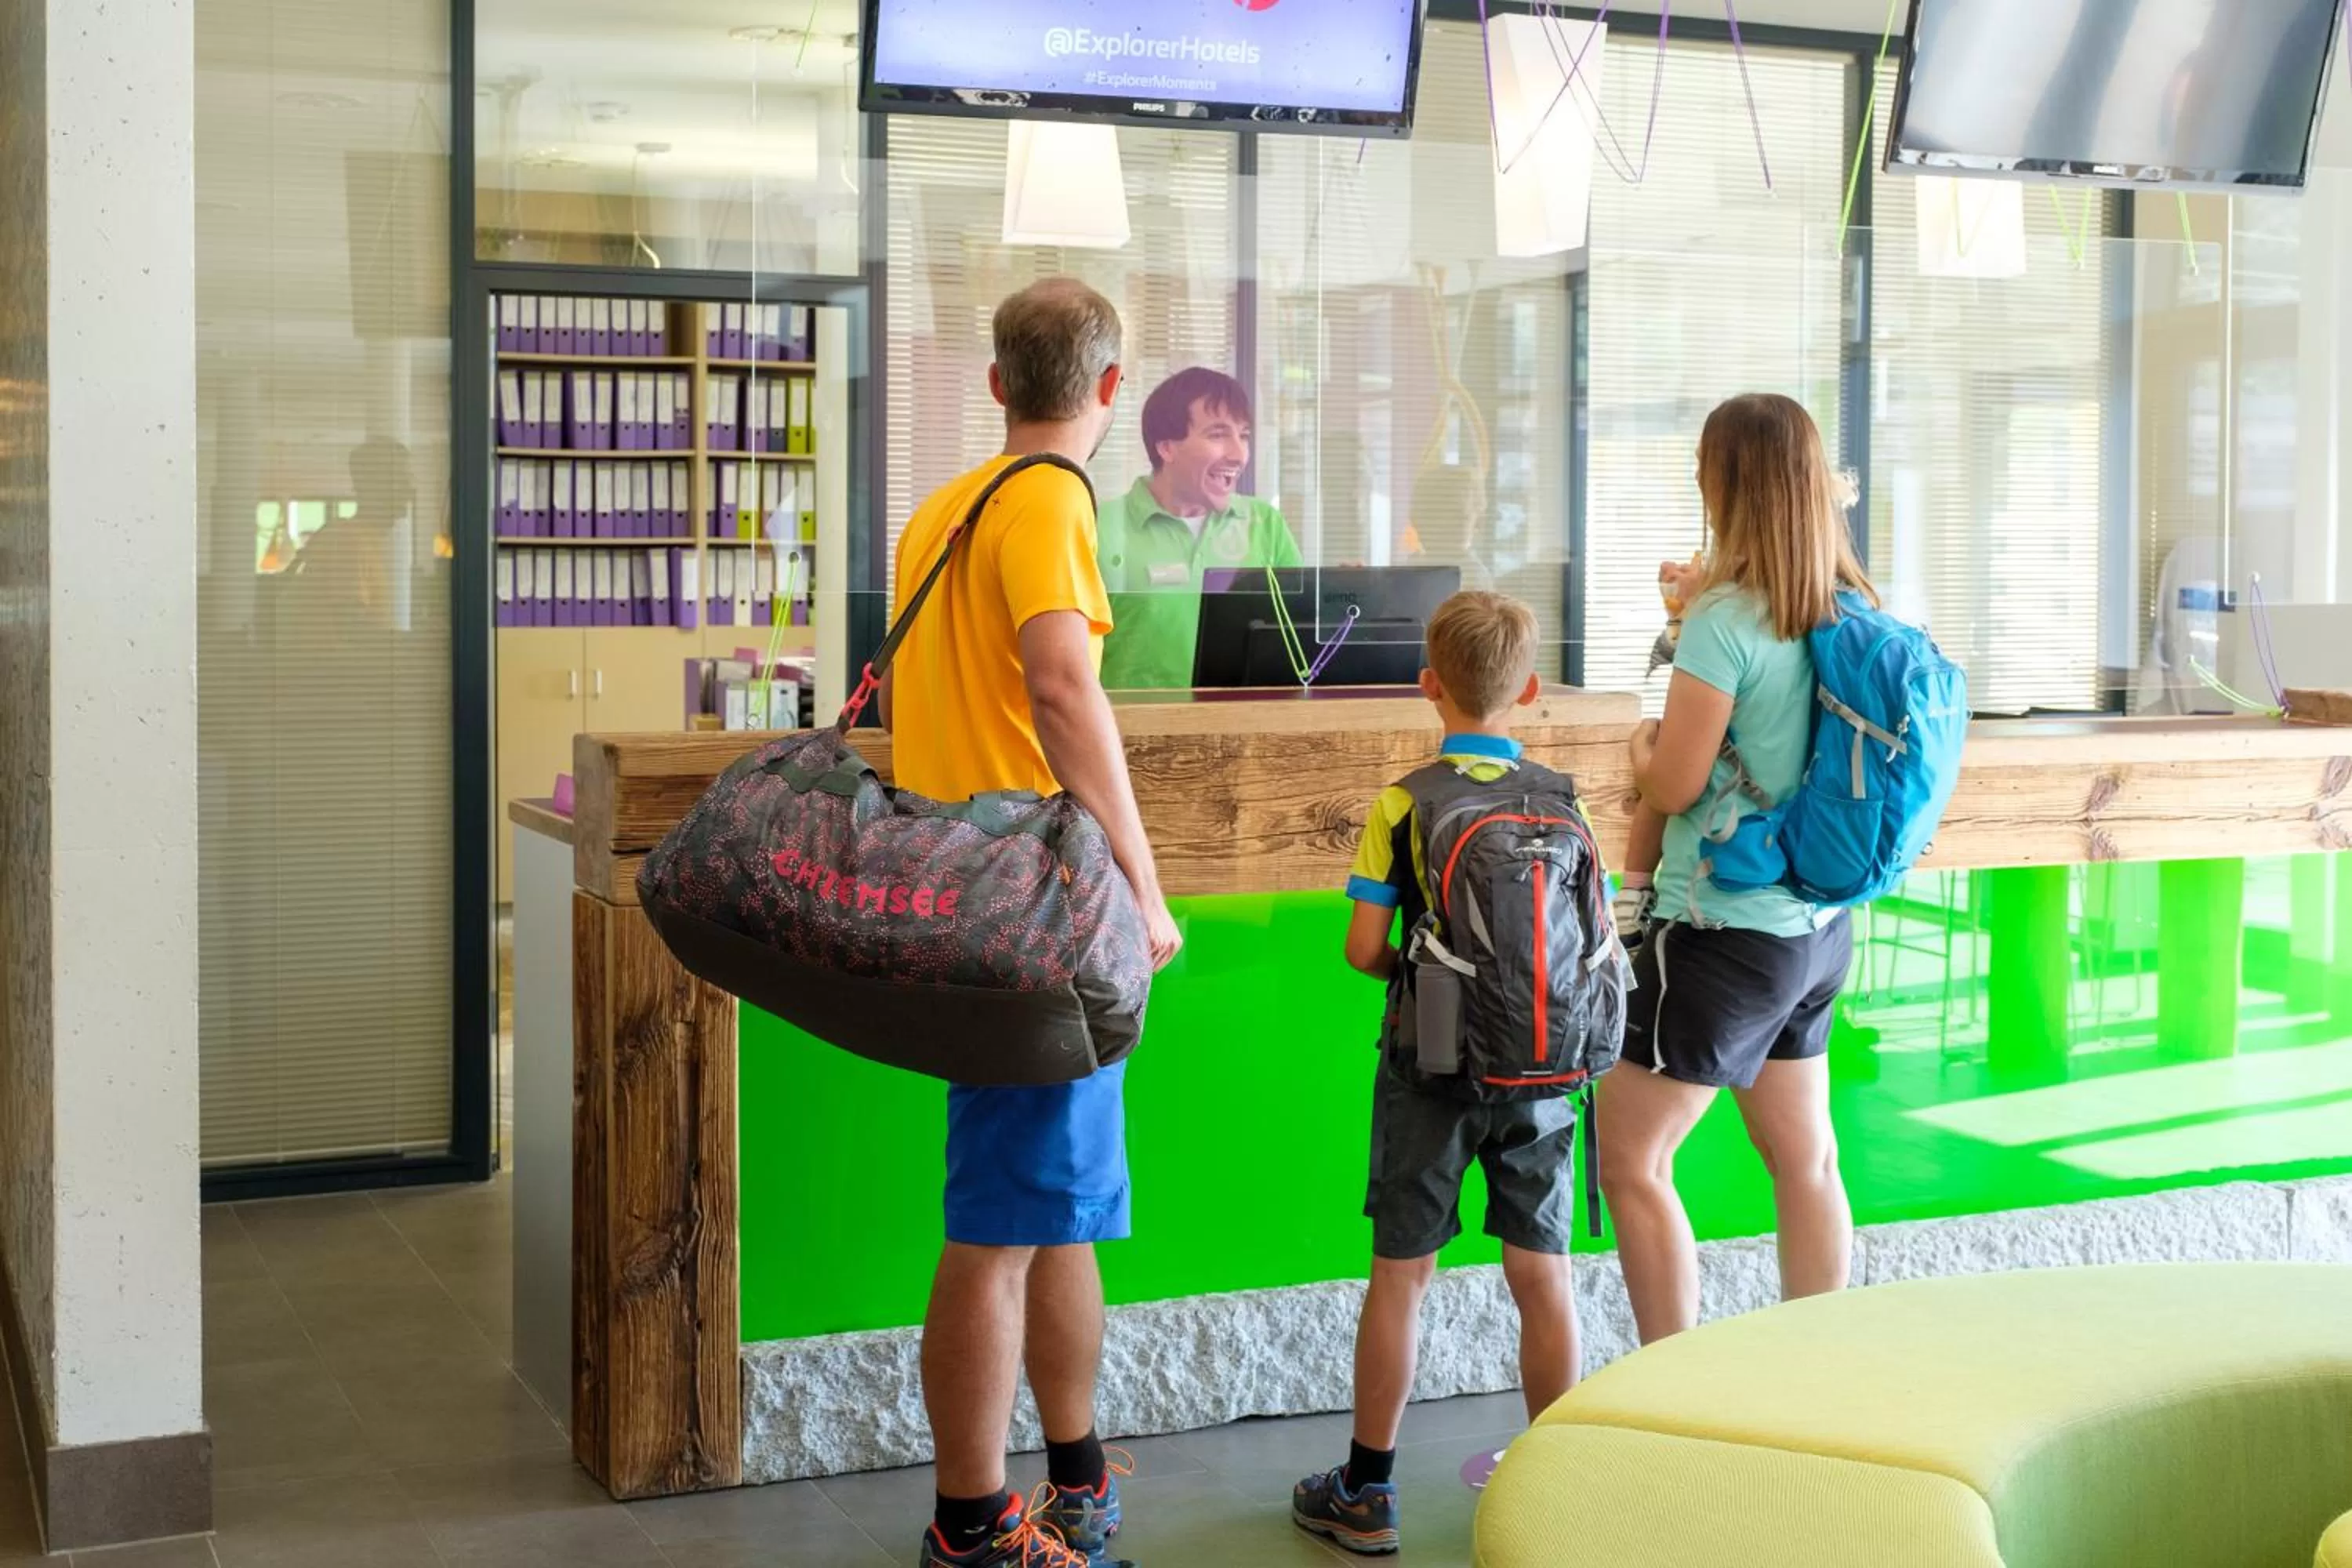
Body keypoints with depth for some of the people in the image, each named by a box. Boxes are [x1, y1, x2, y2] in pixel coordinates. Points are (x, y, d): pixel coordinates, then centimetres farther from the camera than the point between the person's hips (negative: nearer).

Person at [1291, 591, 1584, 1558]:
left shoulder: (1400, 807, -8)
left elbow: (1364, 948, -10)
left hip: (1429, 1069, -2)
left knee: (1402, 1273, 6)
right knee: (1541, 1274, 10)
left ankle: (1366, 1493, 15)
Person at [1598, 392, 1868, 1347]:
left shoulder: (1725, 620, -20)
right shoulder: (1847, 612, 3)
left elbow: (1674, 785, -17)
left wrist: (1642, 743, 4)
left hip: (1725, 932, -8)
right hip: (1817, 925, 8)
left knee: (1631, 1162, 1)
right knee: (1805, 1161, 15)